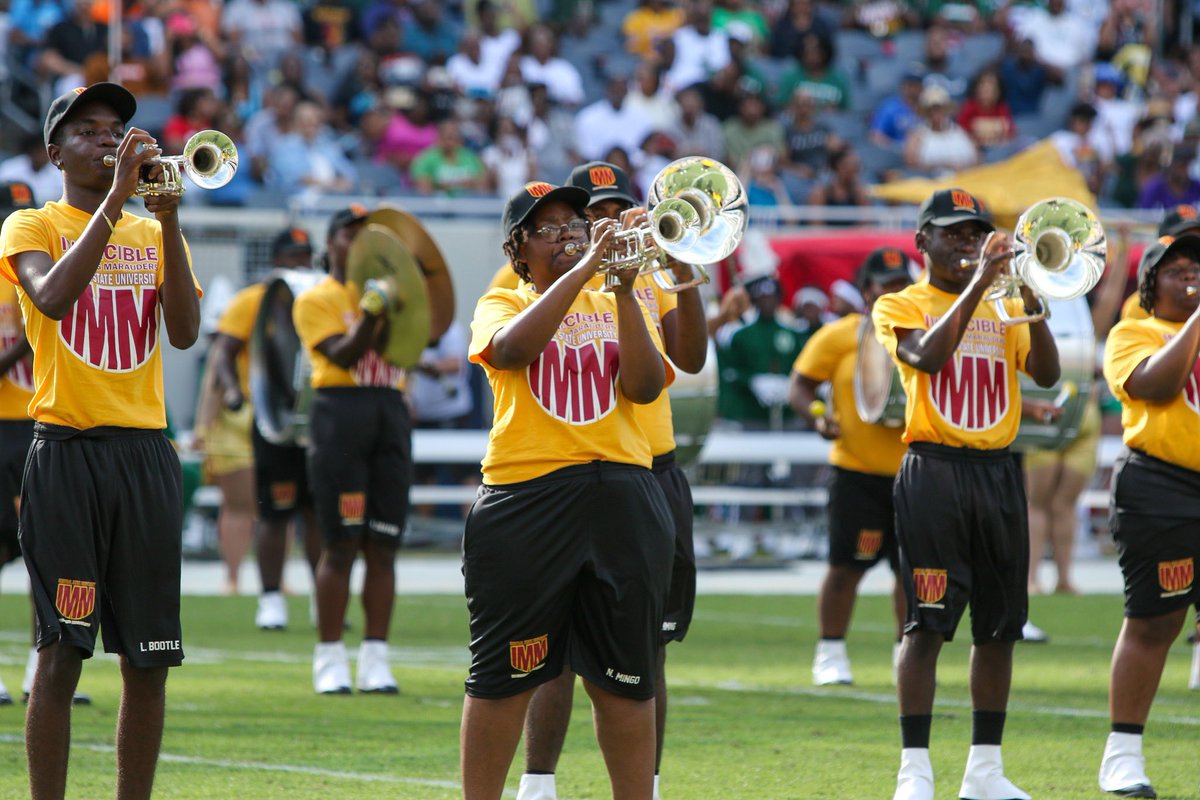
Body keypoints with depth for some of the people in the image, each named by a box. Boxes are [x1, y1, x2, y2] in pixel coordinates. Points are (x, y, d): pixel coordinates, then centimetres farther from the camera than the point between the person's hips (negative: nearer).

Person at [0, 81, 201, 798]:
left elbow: (185, 332, -1)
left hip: (146, 455, 4)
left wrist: (167, 218, -8)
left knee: (150, 659, 4)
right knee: (62, 653, -8)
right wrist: (115, 199, -17)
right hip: (68, 451, -4)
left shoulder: (155, 234, 16)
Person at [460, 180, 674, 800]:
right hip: (525, 499, -3)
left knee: (626, 678, 5)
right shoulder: (501, 305, 9)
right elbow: (512, 347, -15)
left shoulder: (616, 307, 16)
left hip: (622, 503, 3)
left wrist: (625, 290, -7)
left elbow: (646, 386, 0)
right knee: (505, 676, 0)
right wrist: (584, 267, -15)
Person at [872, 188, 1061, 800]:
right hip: (934, 470, -5)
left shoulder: (1001, 309, 16)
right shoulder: (900, 306, 4)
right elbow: (927, 357, -17)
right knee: (927, 623, -9)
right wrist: (976, 284, -17)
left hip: (997, 473, 5)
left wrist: (1031, 300, -11)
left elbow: (1045, 374, 2)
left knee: (1000, 624, 6)